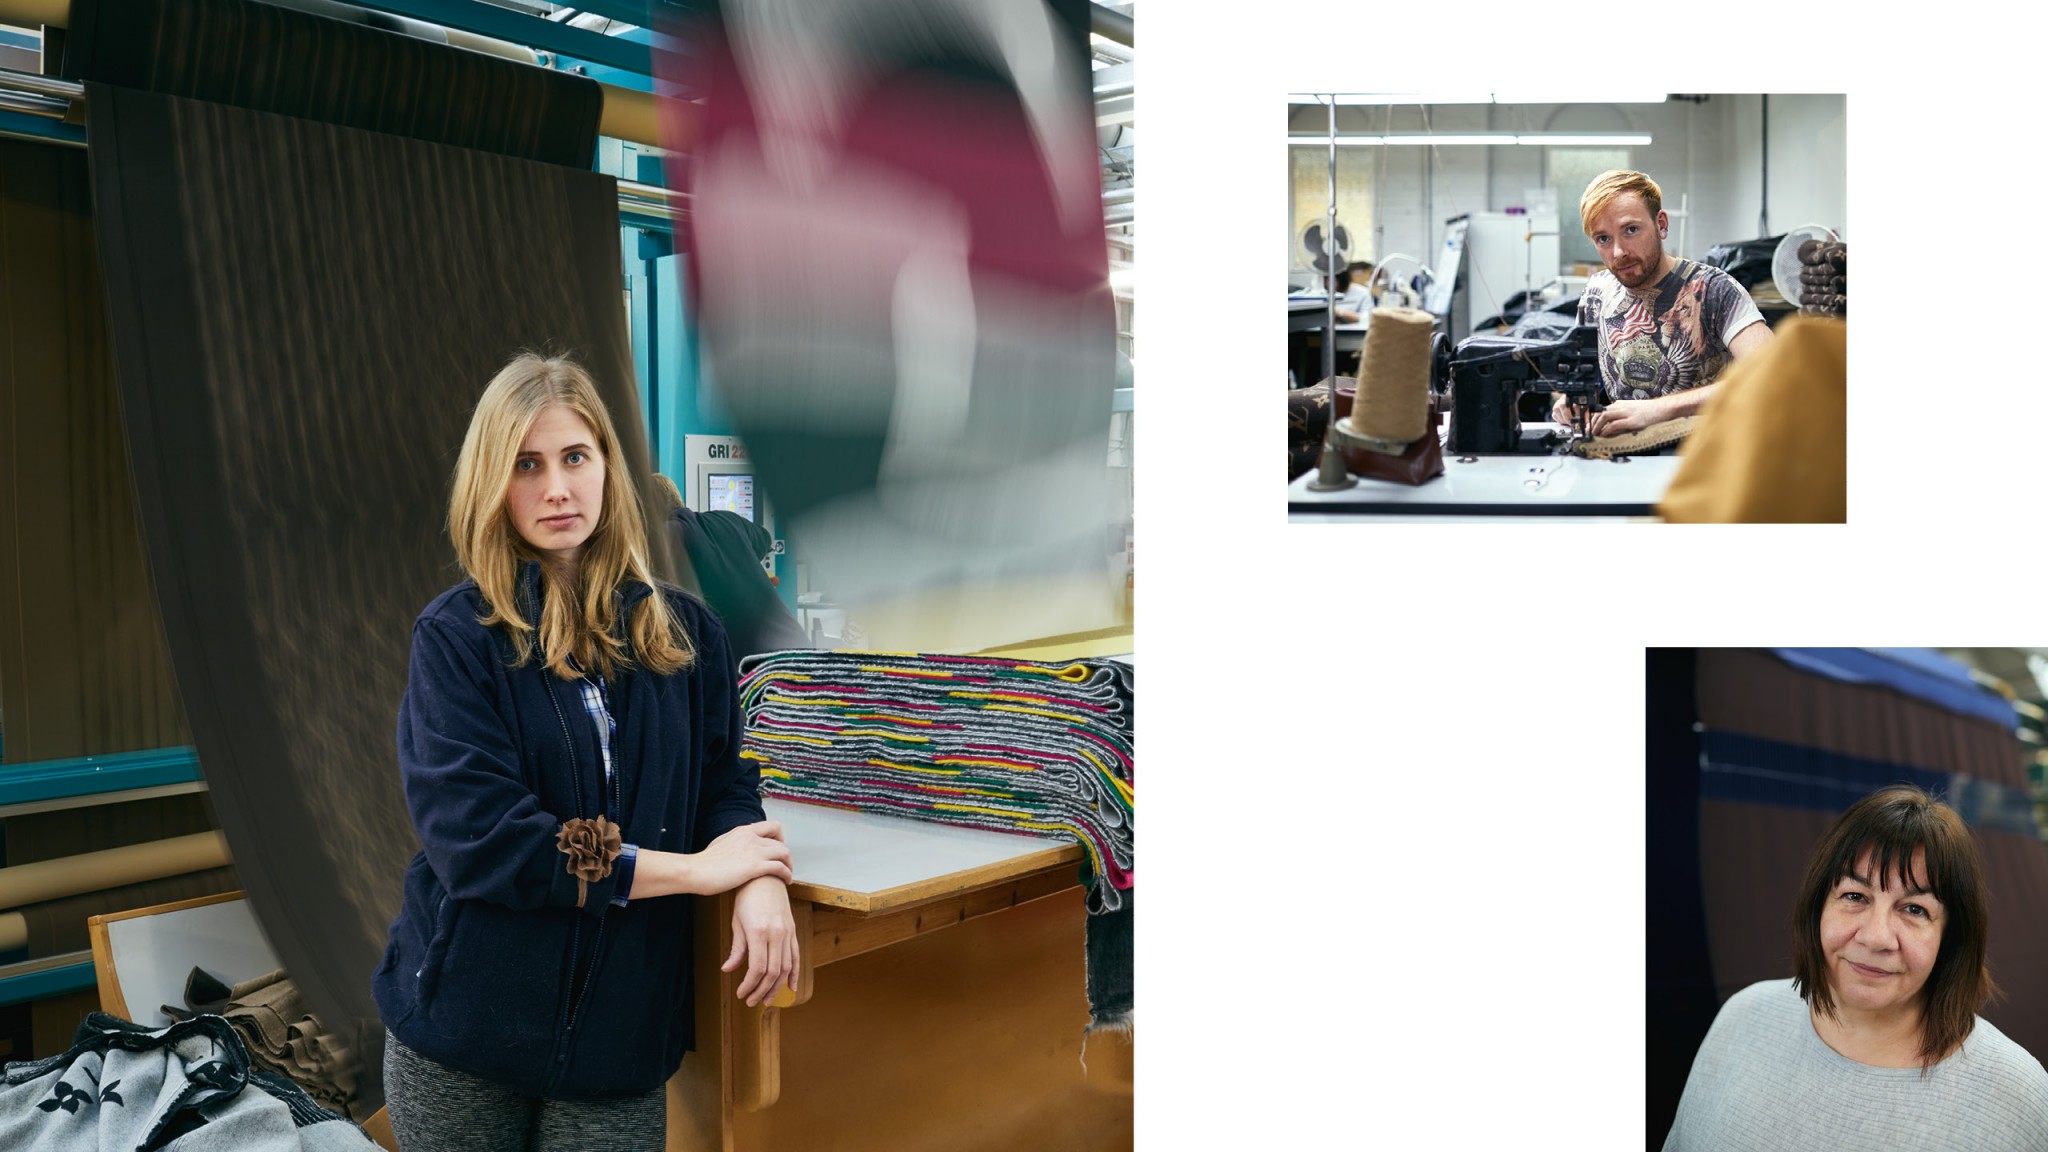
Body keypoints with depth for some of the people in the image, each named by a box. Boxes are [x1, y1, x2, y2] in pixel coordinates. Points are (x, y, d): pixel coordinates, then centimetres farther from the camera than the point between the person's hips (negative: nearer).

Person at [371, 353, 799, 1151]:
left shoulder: (683, 634, 3)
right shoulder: (455, 637, -7)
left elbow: (724, 781, 5)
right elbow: (476, 839, -17)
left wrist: (761, 879, -18)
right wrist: (695, 869, -16)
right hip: (464, 1034, -2)